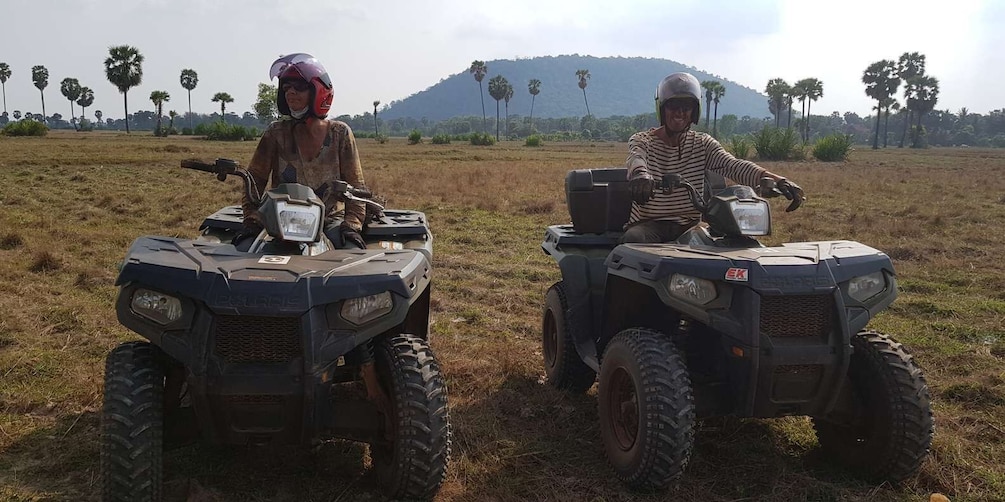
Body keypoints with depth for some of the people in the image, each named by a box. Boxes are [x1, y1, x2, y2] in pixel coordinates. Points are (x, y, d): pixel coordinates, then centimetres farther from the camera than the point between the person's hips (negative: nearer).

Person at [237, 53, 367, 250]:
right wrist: (252, 222, -7)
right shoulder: (276, 133, 3)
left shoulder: (340, 133, 1)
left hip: (331, 222, -1)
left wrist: (352, 225, -11)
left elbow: (355, 185, 1)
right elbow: (255, 179, 5)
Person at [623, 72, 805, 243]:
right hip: (647, 224, -3)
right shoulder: (643, 140, 2)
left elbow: (733, 166, -9)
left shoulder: (703, 144, 9)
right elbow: (636, 157, -24)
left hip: (689, 226, 3)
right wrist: (639, 174, -52)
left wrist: (777, 180, -30)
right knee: (633, 239, -36)